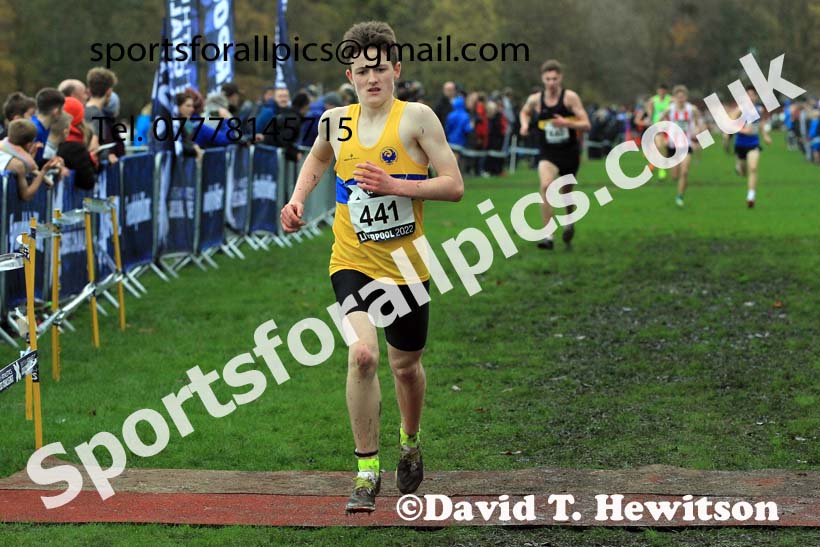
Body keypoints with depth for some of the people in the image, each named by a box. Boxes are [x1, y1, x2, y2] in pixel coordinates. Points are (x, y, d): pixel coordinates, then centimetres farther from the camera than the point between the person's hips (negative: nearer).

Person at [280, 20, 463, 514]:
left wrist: (394, 184, -22)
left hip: (405, 265, -1)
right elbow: (319, 157, 26)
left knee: (406, 364, 16)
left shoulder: (416, 117, -9)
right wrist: (298, 198, 10)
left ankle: (411, 442, 48)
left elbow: (454, 186, -11)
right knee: (363, 353, -22)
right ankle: (367, 470, -9)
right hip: (352, 262, 1)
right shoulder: (336, 121, 2)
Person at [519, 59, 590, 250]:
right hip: (548, 153, 0)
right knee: (546, 185, -25)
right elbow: (524, 112, 20)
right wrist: (525, 124, -2)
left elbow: (586, 125, -12)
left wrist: (566, 123, -29)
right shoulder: (535, 100, -4)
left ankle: (569, 223, 49)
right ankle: (547, 235, -24)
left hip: (569, 152, 0)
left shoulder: (570, 97, -11)